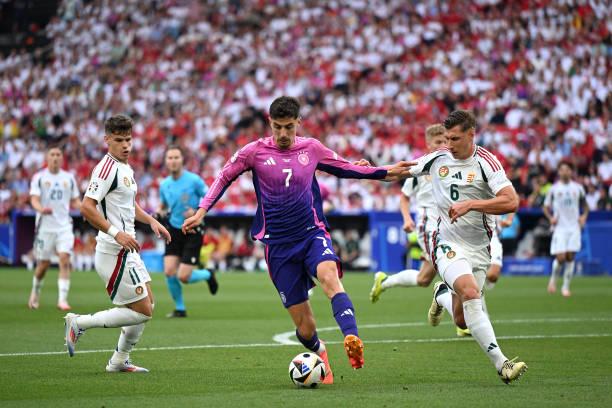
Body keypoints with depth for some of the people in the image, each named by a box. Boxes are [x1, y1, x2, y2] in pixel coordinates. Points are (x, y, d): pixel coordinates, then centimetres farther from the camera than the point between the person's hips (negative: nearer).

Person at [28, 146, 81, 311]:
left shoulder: (69, 178, 9)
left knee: (65, 260, -15)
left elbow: (75, 201, 15)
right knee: (43, 264, 4)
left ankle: (62, 299, -15)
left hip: (64, 226, 2)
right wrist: (41, 209, -31)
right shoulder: (39, 177, 0)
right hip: (45, 226, -2)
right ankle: (35, 292, 31)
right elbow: (34, 200, -10)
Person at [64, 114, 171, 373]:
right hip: (114, 253, -10)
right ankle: (79, 323, 0)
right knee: (142, 311, -8)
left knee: (148, 306, 14)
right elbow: (86, 208, -25)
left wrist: (151, 221, 17)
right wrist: (116, 232, -29)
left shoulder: (126, 168, 15)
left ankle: (119, 361, 23)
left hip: (127, 250, 10)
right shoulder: (107, 167, -16)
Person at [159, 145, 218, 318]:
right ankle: (179, 308, 10)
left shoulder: (194, 180, -12)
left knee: (183, 277, -11)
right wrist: (160, 212, -4)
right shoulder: (164, 184, 3)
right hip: (174, 231, 4)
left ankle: (208, 275, 23)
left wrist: (197, 212, -20)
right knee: (169, 271, -11)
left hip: (193, 231, -4)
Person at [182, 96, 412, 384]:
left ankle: (352, 339, -53)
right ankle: (320, 354, 31)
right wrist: (201, 212, 3)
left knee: (329, 276, -35)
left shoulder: (311, 148, 5)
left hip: (312, 233, 1)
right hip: (278, 245, -1)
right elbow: (224, 177, 12)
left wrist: (385, 173, 16)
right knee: (305, 327, -2)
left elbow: (344, 167, 20)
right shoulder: (255, 151, -1)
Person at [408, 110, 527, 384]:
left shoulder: (485, 163, -10)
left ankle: (442, 294, 41)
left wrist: (471, 204, -26)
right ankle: (501, 363, -30)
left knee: (462, 320, 3)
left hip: (478, 248, 0)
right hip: (447, 244, 0)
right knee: (471, 293, -29)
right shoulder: (438, 159, 1)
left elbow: (511, 202, -21)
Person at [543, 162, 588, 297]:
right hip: (560, 227, -2)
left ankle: (566, 287, 7)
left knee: (570, 257, -3)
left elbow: (585, 205, 18)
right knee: (560, 257, -12)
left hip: (574, 227, 2)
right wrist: (550, 218, -9)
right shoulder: (554, 189, 3)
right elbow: (546, 207, 9)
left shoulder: (578, 188, 7)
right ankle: (553, 279, 16)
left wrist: (584, 216, 0)